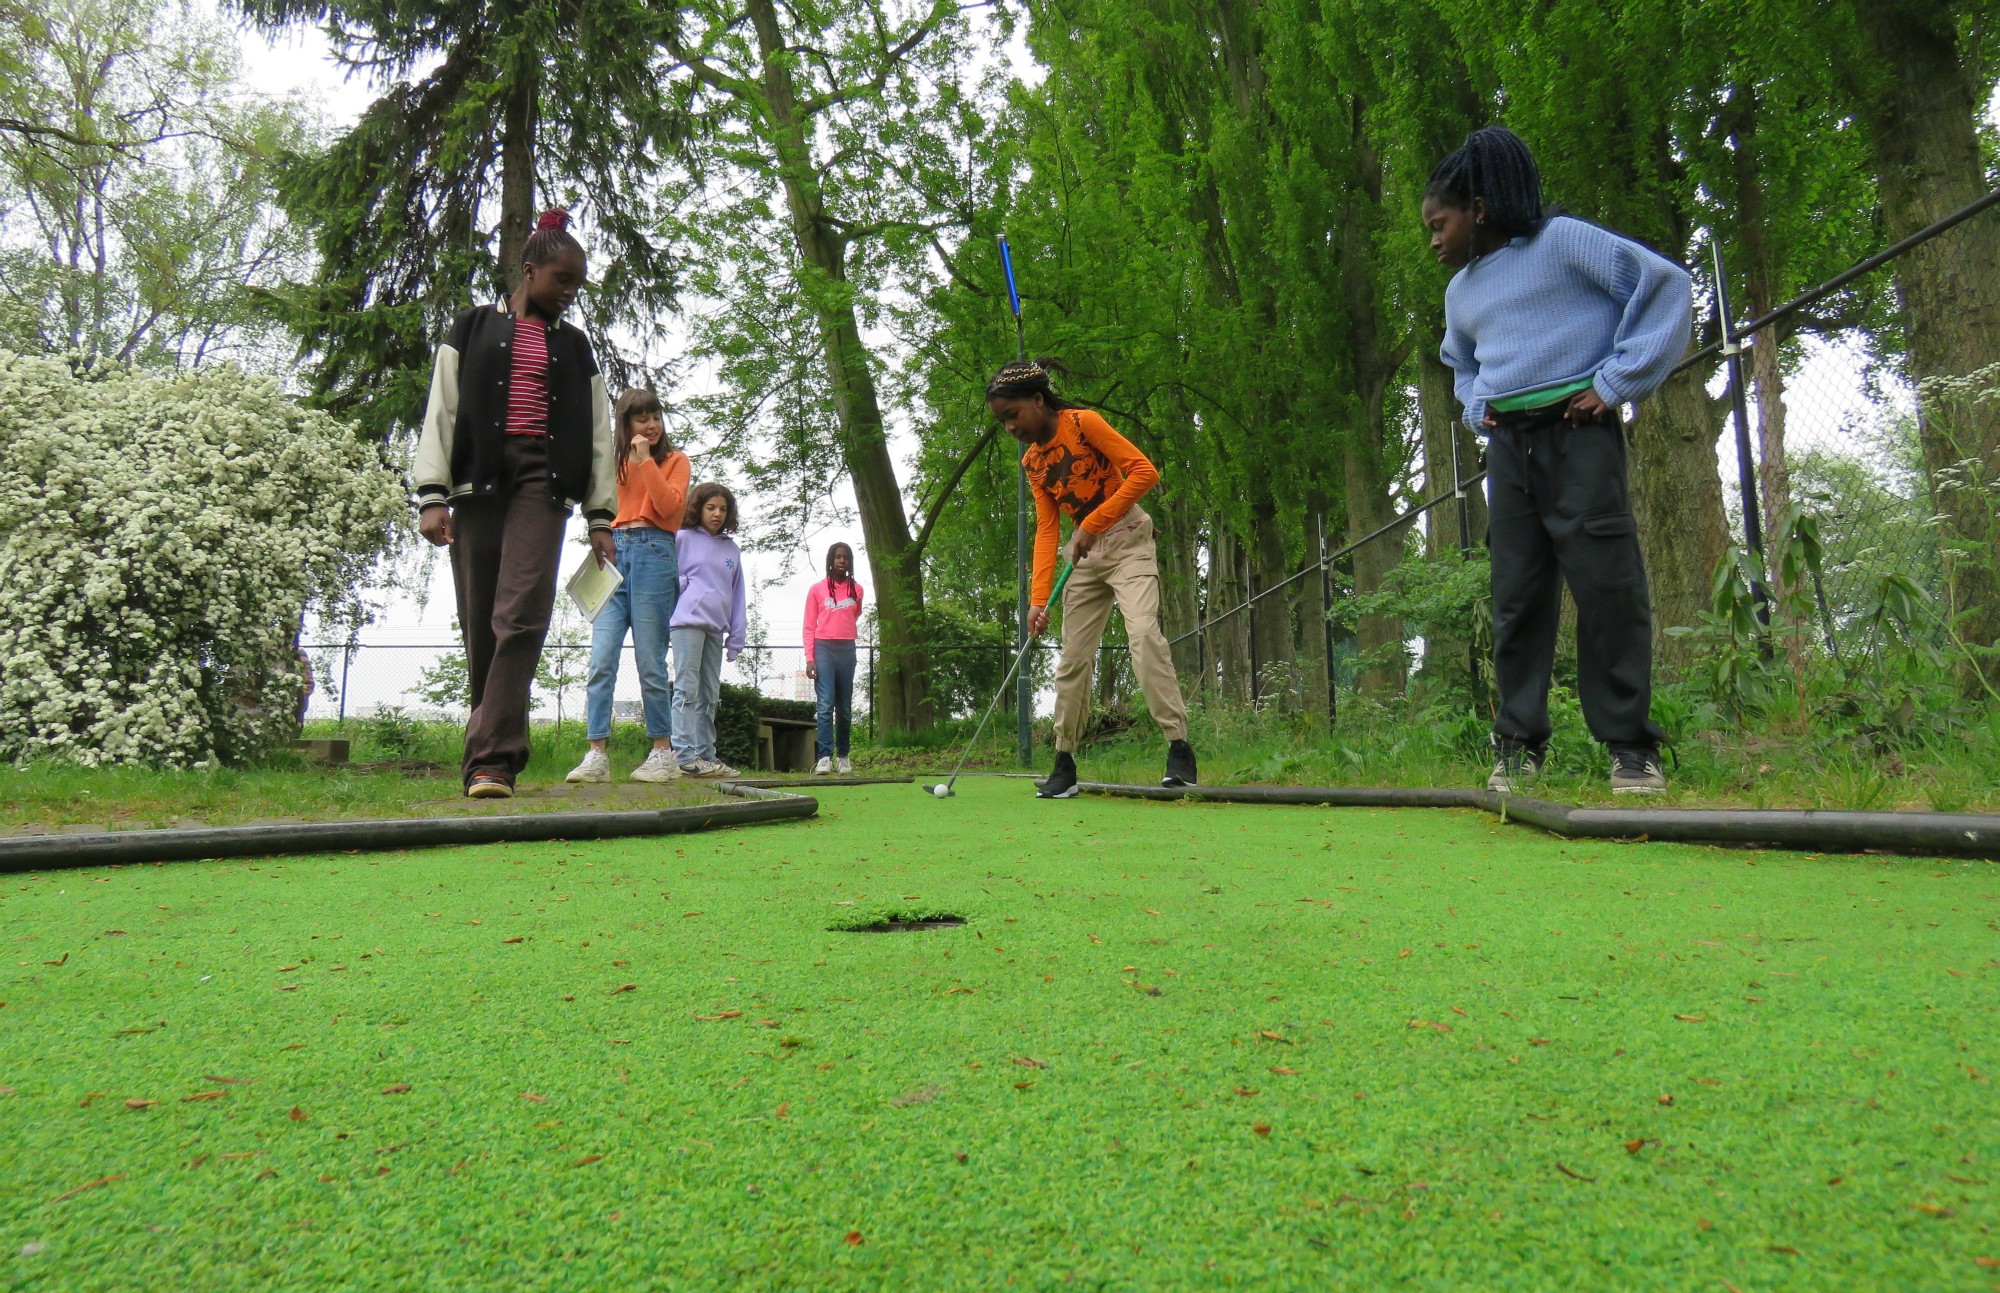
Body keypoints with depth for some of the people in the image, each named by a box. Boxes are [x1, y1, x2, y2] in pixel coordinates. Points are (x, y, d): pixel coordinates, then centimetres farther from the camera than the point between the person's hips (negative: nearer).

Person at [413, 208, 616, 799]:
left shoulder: (574, 346, 21)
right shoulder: (472, 328, 15)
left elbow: (596, 432, 18)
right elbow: (441, 411, 8)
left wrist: (600, 516, 10)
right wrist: (431, 494, -4)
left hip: (542, 483, 0)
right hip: (478, 481, 0)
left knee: (521, 618, -16)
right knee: (480, 626, -2)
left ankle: (491, 759, -21)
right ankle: (492, 754, 6)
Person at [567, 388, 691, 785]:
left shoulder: (674, 460, 11)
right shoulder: (613, 464, 22)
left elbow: (669, 506, -6)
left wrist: (645, 460, -5)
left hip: (653, 555, -4)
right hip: (613, 556, 4)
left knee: (650, 663, -4)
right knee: (601, 661, -8)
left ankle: (664, 753, 4)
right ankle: (597, 755, -10)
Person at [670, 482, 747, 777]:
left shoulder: (732, 549, 16)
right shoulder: (683, 538, 4)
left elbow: (737, 595, 16)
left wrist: (736, 637, 11)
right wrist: (683, 583, -12)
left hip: (716, 628, 5)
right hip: (688, 621, -5)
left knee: (710, 695, 8)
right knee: (687, 689, -9)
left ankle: (706, 755, 12)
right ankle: (685, 755, -12)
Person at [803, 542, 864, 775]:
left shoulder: (857, 590, 9)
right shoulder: (817, 589, 2)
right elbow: (809, 627, 0)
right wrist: (809, 658, -7)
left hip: (847, 650, 3)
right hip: (823, 649, -3)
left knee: (845, 707, 7)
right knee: (826, 705, -11)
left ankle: (843, 756, 14)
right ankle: (824, 758, -14)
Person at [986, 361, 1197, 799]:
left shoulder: (1084, 423, -12)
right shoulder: (1031, 462, 7)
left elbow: (1145, 472, -17)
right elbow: (1045, 530, 4)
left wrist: (1092, 524, -21)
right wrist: (1038, 599, -6)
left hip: (1126, 540, -7)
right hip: (1084, 554, 7)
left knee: (1143, 633, -24)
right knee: (1073, 655, 5)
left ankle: (1179, 749, -20)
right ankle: (1064, 763, 13)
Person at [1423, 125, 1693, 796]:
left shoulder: (1563, 240, -2)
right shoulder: (1460, 289, 20)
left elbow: (1665, 284, -6)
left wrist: (1617, 382, -10)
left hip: (1577, 435, -6)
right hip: (1508, 449, 6)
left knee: (1608, 586, -8)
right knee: (1517, 597, 3)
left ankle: (1632, 748, -1)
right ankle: (1517, 746, 7)